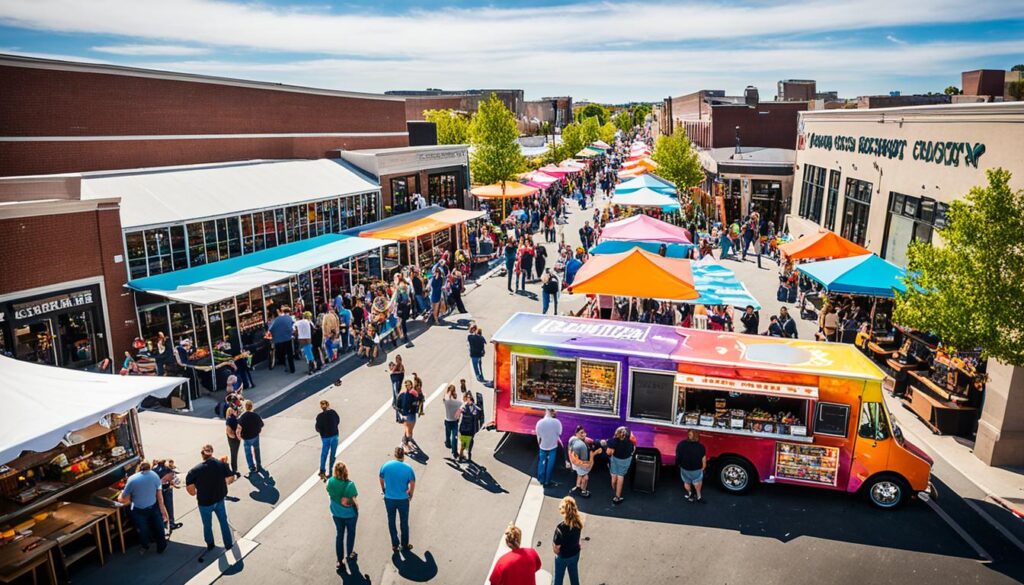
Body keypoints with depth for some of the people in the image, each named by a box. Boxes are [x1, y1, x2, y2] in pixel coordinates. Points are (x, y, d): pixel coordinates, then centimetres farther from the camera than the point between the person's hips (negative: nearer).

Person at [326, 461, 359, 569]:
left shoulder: (330, 482, -18)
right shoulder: (350, 484, -30)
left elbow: (330, 494, -4)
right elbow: (353, 500, -25)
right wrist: (357, 507, -5)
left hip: (336, 513, 3)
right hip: (349, 513, -3)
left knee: (339, 534, 21)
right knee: (351, 533, 24)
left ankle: (339, 560, 27)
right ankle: (350, 554, 41)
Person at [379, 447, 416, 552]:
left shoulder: (385, 466, -9)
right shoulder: (408, 468, -14)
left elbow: (381, 481, 3)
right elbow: (412, 484, -9)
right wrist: (410, 495, 9)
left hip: (389, 499, 1)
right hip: (403, 499, -1)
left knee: (391, 521, 18)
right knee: (404, 522, 16)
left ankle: (395, 544, 25)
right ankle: (405, 545, 28)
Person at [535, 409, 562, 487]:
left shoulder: (540, 422, -17)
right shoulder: (556, 422, -21)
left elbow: (538, 437, -6)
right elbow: (558, 434, -12)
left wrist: (539, 445, 11)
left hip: (543, 447, 1)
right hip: (553, 447, -1)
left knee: (541, 464, 21)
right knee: (550, 465, 14)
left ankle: (541, 480, 33)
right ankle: (546, 481, 25)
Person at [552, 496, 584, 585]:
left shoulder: (561, 527, -36)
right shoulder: (578, 522, -19)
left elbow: (556, 547, -24)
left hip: (563, 557, -4)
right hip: (575, 553, 4)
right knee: (574, 576, 27)